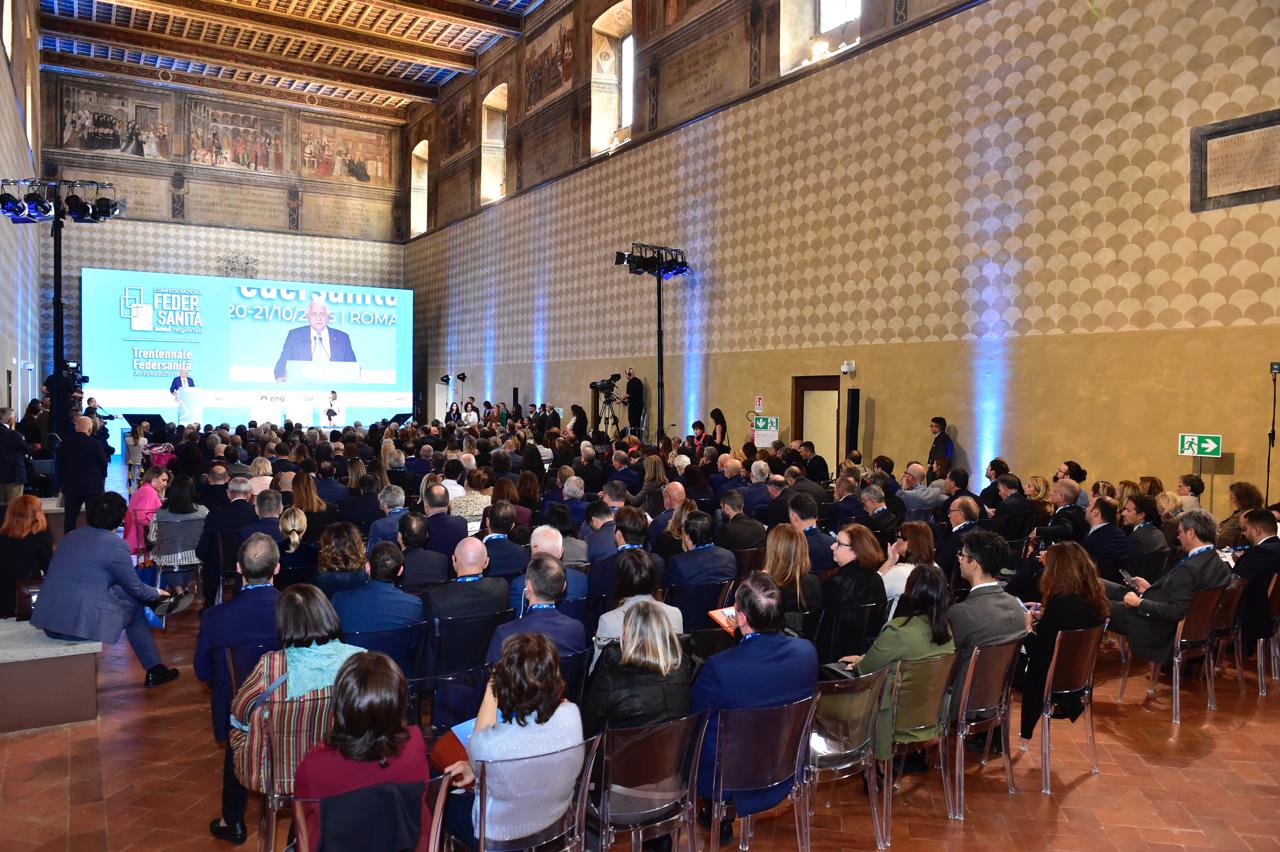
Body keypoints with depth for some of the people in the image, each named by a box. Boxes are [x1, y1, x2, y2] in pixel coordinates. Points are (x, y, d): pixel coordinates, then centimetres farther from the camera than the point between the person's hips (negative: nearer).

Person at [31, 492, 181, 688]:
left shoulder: (70, 536, 11)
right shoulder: (115, 545, -10)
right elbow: (136, 588, 0)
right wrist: (157, 593, 22)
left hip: (47, 620, 7)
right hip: (82, 624, -7)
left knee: (120, 590, 22)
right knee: (134, 605, 16)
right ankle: (154, 670, 21)